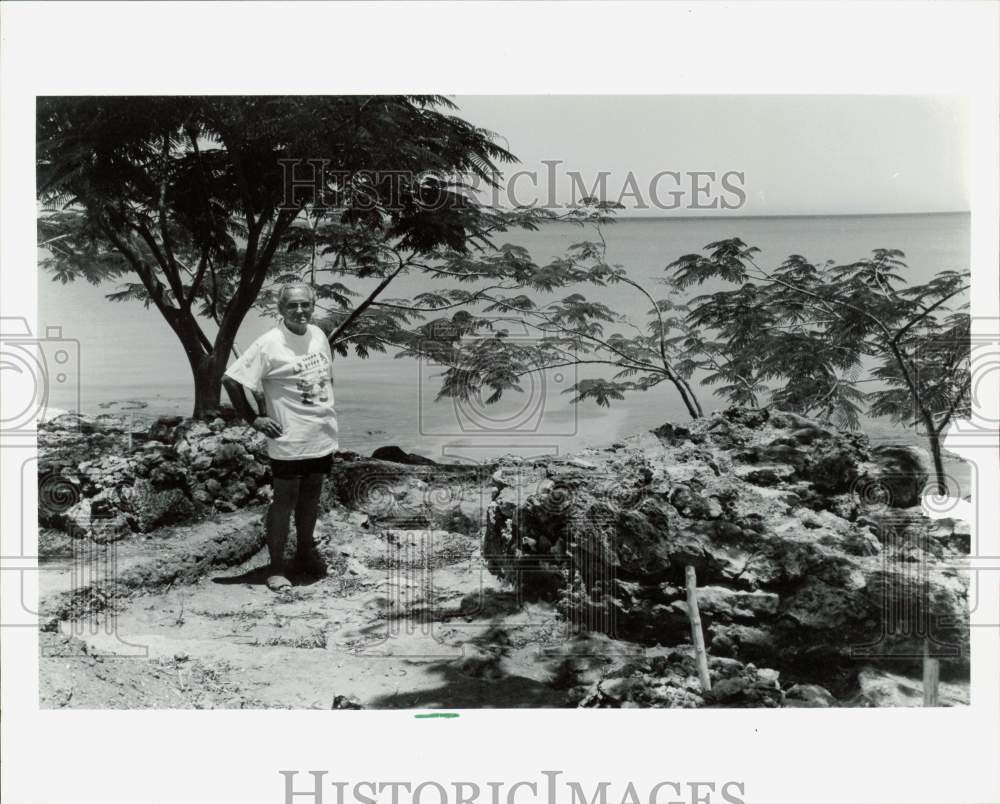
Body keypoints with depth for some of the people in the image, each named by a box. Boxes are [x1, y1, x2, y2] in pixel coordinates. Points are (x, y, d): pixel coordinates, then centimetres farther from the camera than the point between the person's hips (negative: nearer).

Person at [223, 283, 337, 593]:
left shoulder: (318, 335, 3)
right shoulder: (269, 344, -16)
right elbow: (230, 379, -14)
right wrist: (253, 419, -12)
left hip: (323, 437, 6)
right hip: (288, 442, -6)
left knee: (311, 497, 18)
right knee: (284, 500, 2)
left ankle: (305, 554, 35)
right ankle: (276, 567, 14)